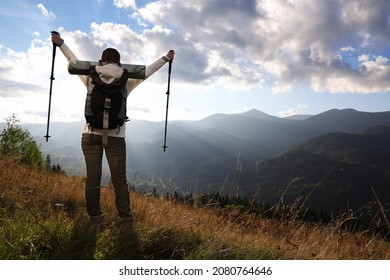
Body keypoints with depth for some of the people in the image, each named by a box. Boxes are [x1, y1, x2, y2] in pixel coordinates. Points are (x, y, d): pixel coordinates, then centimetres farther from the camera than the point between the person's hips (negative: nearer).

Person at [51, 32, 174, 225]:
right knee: (119, 178, 3)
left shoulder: (90, 79, 6)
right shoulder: (126, 83, 2)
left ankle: (95, 216, 10)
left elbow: (74, 61, 19)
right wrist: (166, 58, 25)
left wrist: (60, 43, 32)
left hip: (91, 135, 1)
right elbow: (146, 71, 13)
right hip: (115, 137, -1)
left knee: (92, 178, 4)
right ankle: (125, 216, 9)